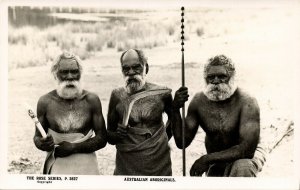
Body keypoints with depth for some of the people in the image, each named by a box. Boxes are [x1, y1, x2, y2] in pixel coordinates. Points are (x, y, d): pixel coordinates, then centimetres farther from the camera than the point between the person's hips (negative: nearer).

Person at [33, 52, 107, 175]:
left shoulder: (91, 100, -5)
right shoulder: (45, 102, -4)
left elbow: (102, 138, -4)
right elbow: (37, 136, 6)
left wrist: (74, 147, -14)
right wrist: (41, 144, -16)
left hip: (86, 164, 0)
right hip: (56, 165, 0)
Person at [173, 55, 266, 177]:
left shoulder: (247, 103, -26)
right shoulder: (198, 101, -11)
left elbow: (247, 149, -32)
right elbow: (182, 142, -11)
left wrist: (207, 159, -33)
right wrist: (175, 110, -25)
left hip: (245, 157, -5)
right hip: (216, 163, 5)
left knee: (242, 168, -37)